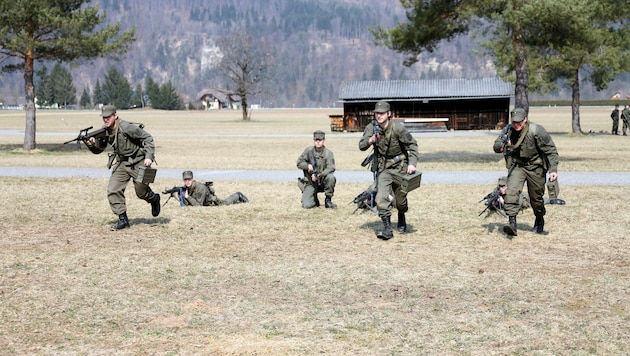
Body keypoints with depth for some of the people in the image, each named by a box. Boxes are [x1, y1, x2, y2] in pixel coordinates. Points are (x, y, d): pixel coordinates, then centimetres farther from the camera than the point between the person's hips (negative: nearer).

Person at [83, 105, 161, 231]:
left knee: (141, 192, 5)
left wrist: (149, 156, -26)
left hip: (138, 162, -6)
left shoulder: (126, 128, -25)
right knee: (113, 190, -8)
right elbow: (98, 149, 7)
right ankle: (123, 219, 0)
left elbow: (148, 138, -19)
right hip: (122, 163, 6)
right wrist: (91, 144, -16)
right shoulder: (104, 131, -4)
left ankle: (154, 199, 40)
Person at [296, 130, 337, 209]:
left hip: (322, 181, 0)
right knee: (306, 205, -20)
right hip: (310, 182, 0)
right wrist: (308, 166, -21)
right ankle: (314, 199, 18)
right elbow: (299, 162, 0)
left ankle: (328, 200, -13)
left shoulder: (328, 153, -6)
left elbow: (331, 168, -19)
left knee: (331, 177, -34)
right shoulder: (308, 150, 0)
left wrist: (319, 175, -33)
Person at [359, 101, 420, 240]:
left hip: (399, 167, -2)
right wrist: (371, 140, -28)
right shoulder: (372, 128, -8)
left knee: (400, 199, 12)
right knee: (381, 198, -17)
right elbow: (361, 146, -6)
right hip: (383, 168, 2)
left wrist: (412, 163, -21)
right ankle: (387, 229, -16)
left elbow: (412, 145, -10)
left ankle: (401, 218, 45)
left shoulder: (398, 128, -17)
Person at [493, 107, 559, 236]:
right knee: (511, 191, -21)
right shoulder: (508, 131, -7)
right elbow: (495, 147, -1)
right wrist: (502, 145, -26)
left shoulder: (536, 131, -18)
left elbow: (551, 151, -14)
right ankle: (512, 223, -26)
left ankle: (539, 220, 38)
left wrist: (553, 169, -21)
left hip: (535, 167, -2)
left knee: (536, 198, 9)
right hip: (516, 166, 2)